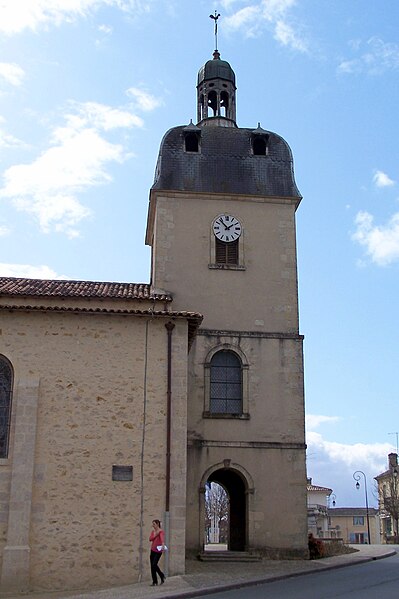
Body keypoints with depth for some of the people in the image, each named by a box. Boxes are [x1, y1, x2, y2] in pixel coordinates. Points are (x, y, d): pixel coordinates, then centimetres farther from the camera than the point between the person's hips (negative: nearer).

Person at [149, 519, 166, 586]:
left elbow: (162, 538, -32)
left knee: (154, 565, -14)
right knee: (152, 566, 7)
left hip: (158, 551, -7)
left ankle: (162, 576, 10)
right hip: (153, 550, 7)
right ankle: (154, 582, 18)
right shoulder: (153, 531, 10)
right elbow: (150, 539, -3)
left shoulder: (161, 531, -12)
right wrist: (155, 535, -17)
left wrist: (163, 545, -50)